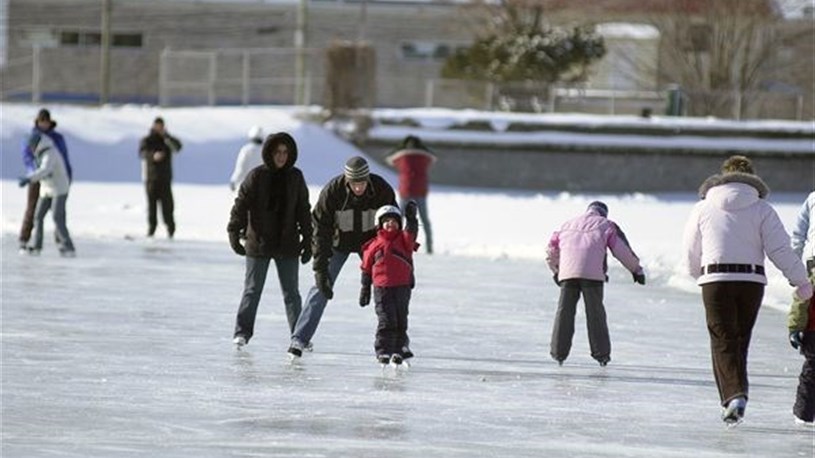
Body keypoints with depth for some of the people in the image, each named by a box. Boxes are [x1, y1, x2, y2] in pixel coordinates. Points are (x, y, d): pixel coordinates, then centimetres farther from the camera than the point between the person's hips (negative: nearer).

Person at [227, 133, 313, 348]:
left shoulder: (295, 178, 5)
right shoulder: (257, 176, -4)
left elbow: (304, 211, 10)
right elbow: (241, 205, -4)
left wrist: (307, 241, 8)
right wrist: (234, 232, -10)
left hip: (287, 246, 2)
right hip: (258, 243, -2)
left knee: (291, 293, 4)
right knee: (252, 290, 4)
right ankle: (242, 332, 11)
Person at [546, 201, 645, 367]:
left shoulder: (568, 225, 30)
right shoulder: (606, 225, 19)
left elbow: (551, 251, 34)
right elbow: (622, 250, 14)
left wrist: (556, 271, 49)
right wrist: (637, 270, 26)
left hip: (567, 272, 2)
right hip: (592, 273, -2)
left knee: (564, 311, 5)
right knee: (595, 312, 3)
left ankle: (558, 353, 1)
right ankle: (601, 354, 4)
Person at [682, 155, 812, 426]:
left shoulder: (703, 208, 6)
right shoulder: (762, 209, 3)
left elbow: (690, 251, 11)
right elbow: (780, 249, -3)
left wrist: (700, 276, 30)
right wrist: (801, 281, 2)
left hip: (715, 279, -1)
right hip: (752, 279, 1)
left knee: (723, 341, -2)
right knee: (740, 340, 14)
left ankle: (733, 394, -21)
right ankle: (737, 392, 15)